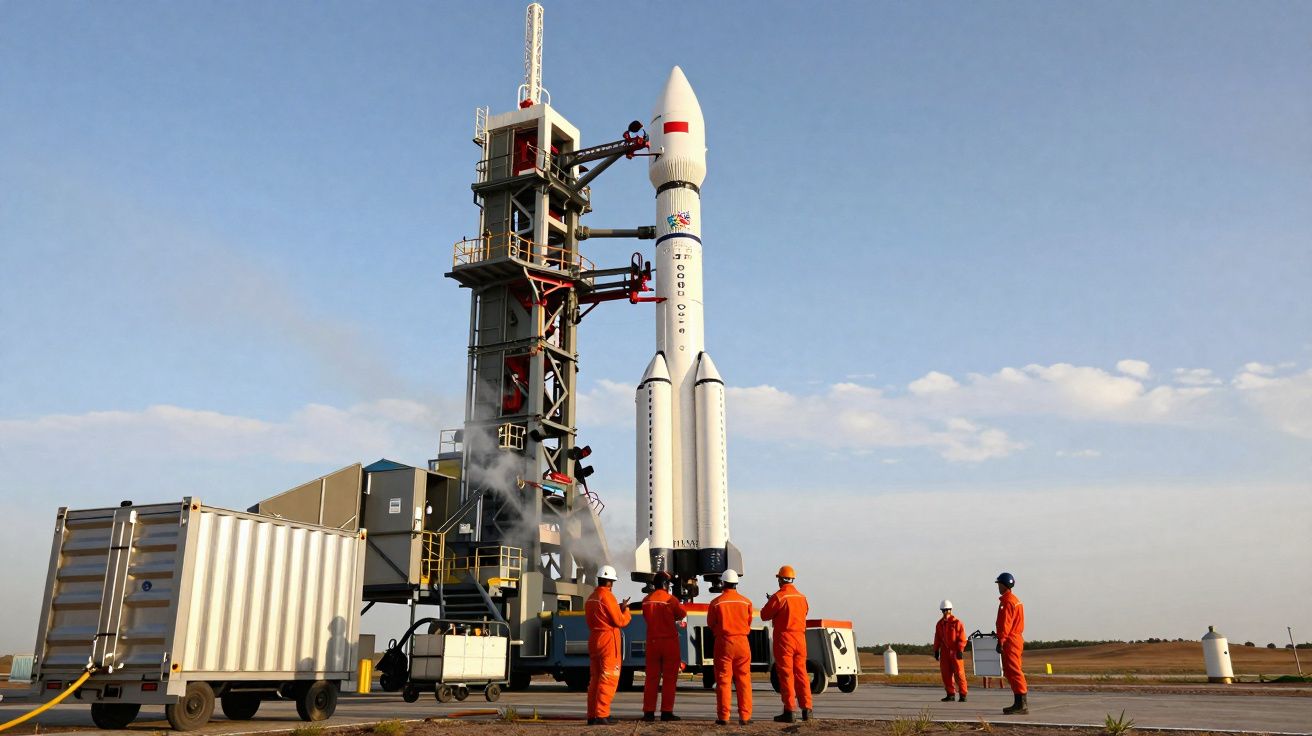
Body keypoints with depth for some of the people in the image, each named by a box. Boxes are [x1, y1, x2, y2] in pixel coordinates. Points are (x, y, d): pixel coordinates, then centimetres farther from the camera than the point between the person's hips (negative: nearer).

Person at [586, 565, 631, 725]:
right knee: (608, 679, -6)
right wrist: (625, 610, 6)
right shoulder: (607, 596, -13)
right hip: (608, 640, -9)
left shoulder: (591, 598, 15)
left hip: (594, 640, 9)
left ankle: (592, 716, 14)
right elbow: (620, 621, -12)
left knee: (596, 678, 13)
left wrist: (618, 608, 15)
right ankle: (601, 715, -11)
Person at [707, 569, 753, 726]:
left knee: (723, 680, 4)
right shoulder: (746, 602, -1)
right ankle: (745, 716, 6)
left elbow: (710, 623, 5)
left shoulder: (716, 602, -7)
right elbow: (749, 623, 9)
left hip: (723, 643, -2)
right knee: (743, 680, 7)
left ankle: (723, 717, 3)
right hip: (742, 642, 2)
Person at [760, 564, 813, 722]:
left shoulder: (778, 596, -12)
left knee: (786, 674, -1)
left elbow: (764, 615, -6)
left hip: (784, 639, -6)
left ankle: (789, 711, -2)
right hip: (800, 638, 6)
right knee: (801, 673, 12)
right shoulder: (802, 597, 8)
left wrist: (770, 603, 13)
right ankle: (806, 709, 14)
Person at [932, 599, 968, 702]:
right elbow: (937, 638, 15)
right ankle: (950, 694, 14)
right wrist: (936, 650, 12)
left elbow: (962, 638, -8)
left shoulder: (957, 622, -5)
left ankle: (962, 695, 1)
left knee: (959, 673, -5)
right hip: (944, 652, 5)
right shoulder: (939, 624, 10)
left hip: (955, 652, -5)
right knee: (946, 673, 6)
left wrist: (960, 650, -14)